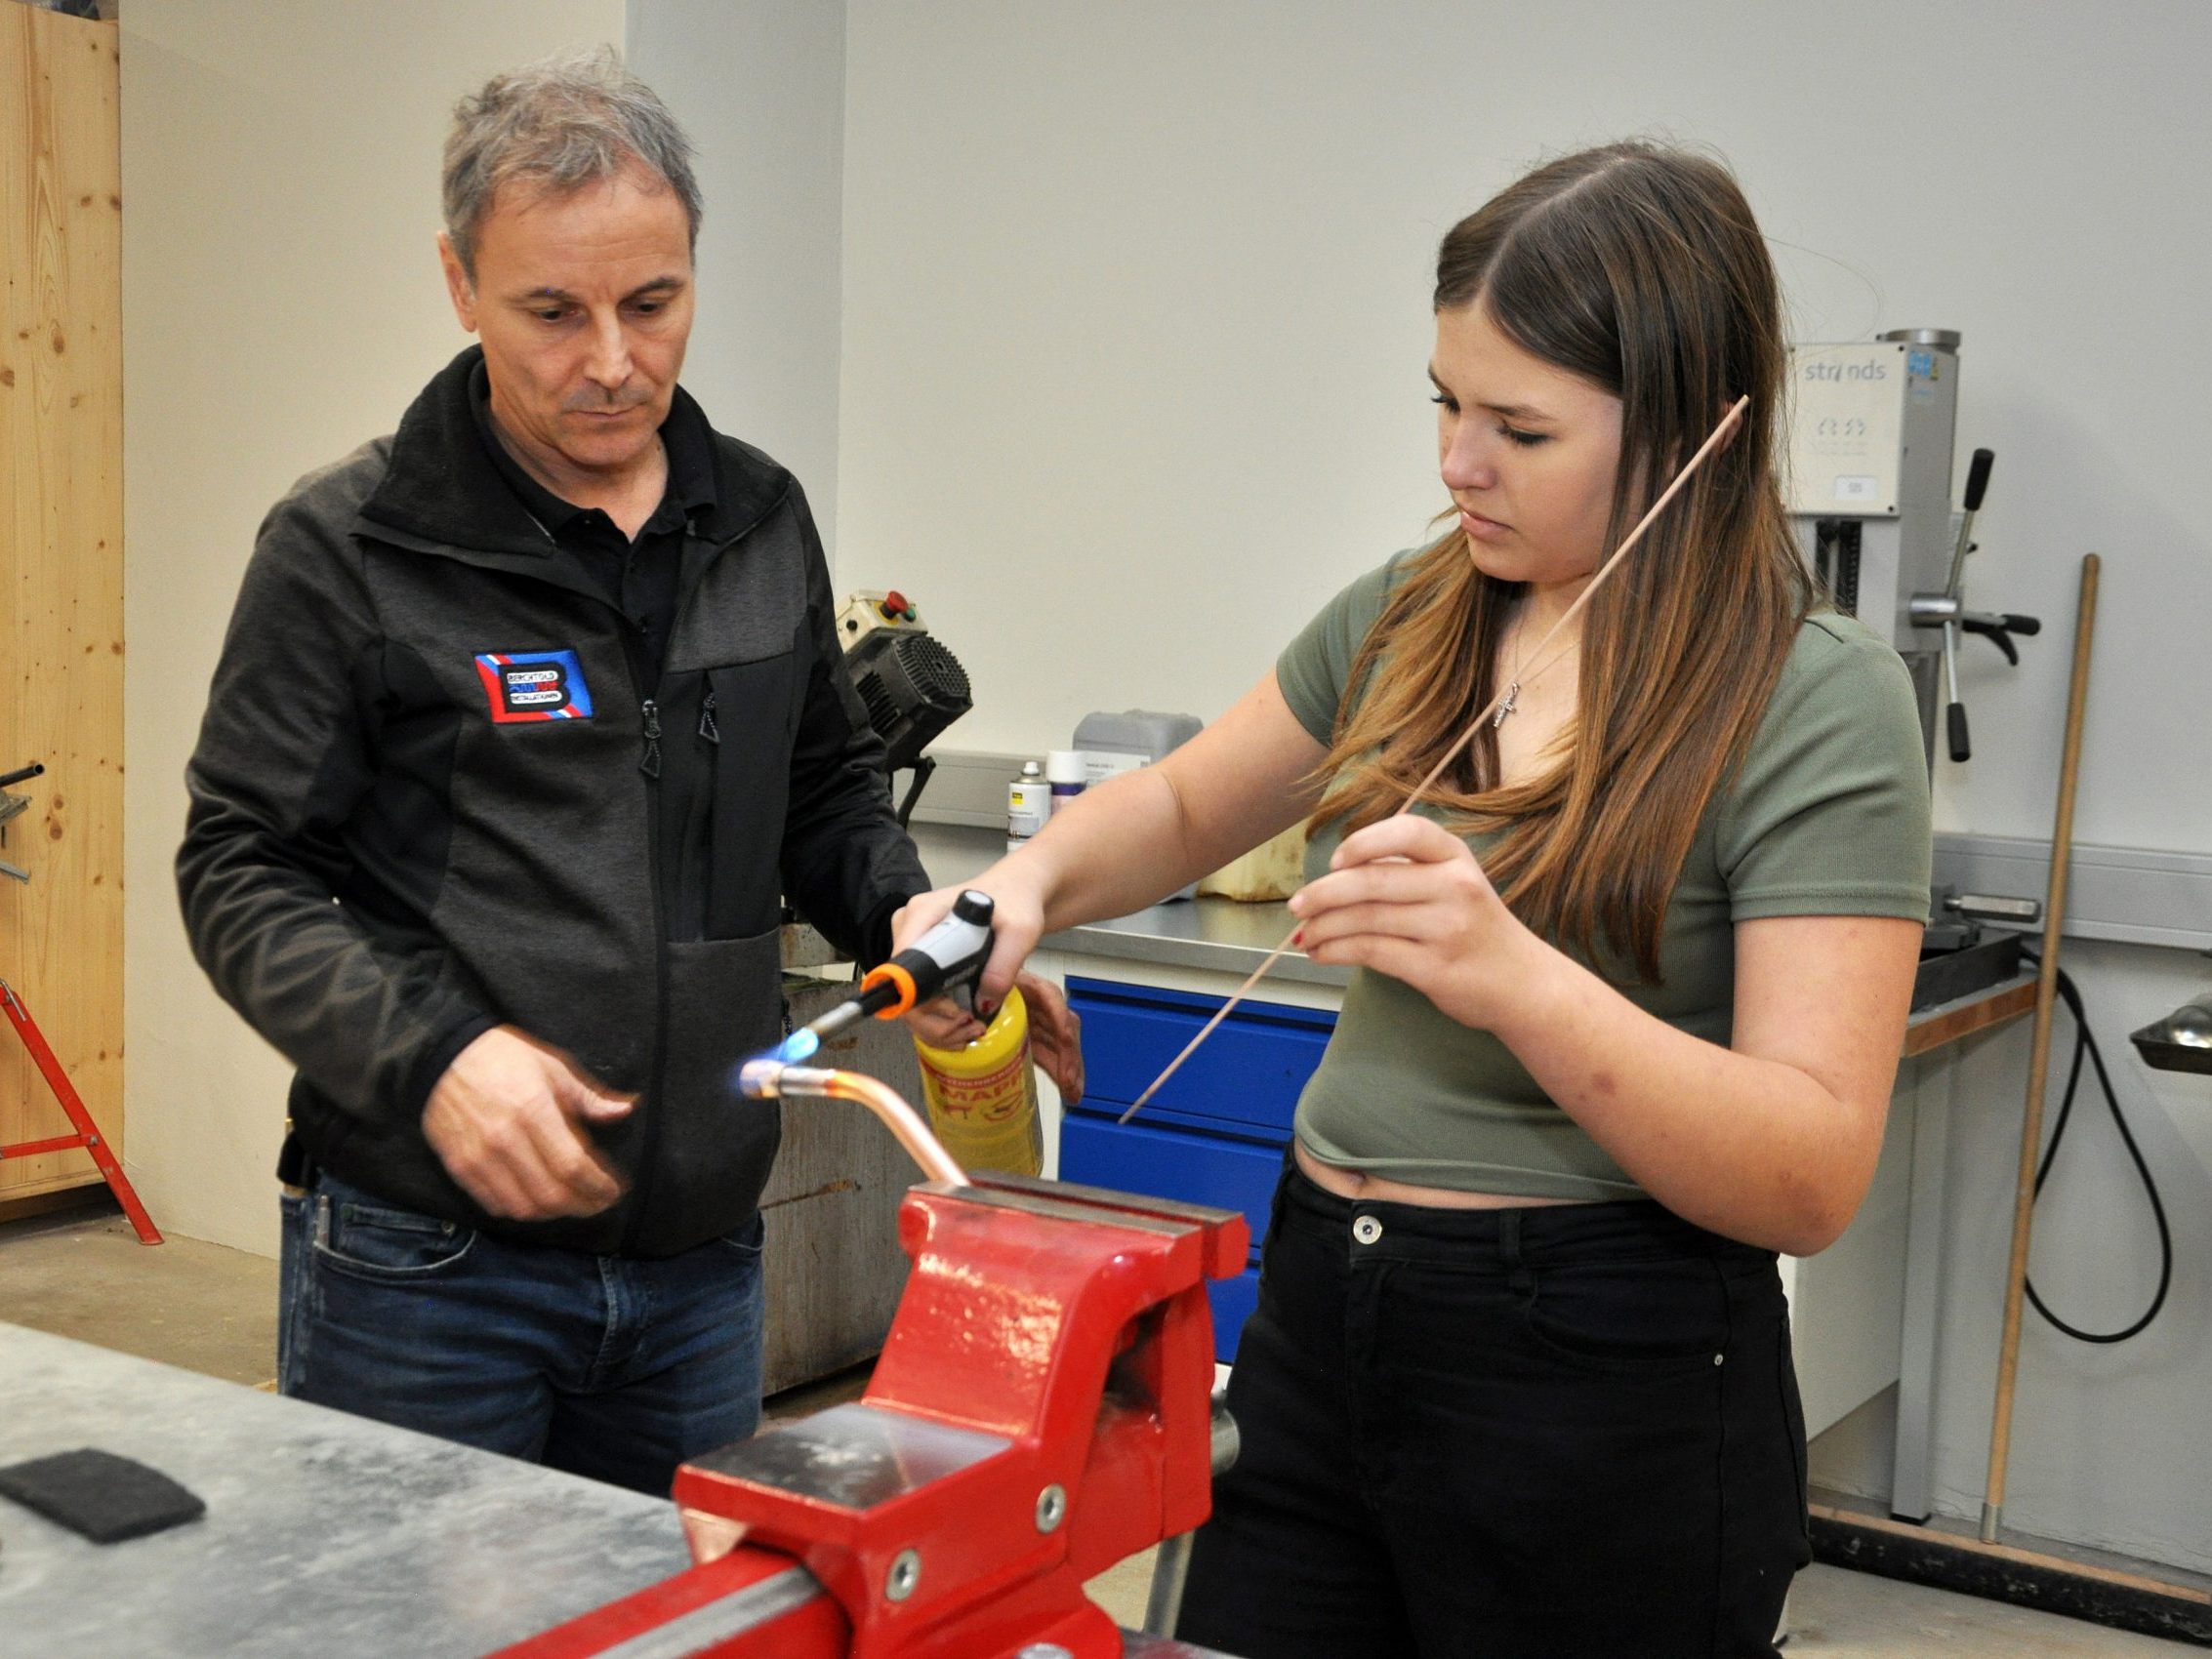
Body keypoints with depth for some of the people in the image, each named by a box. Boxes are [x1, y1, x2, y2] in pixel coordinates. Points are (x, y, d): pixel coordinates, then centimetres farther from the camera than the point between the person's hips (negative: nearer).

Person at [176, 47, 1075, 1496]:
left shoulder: (764, 523, 8)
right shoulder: (348, 548, -7)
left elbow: (827, 790, 19)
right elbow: (243, 878, -6)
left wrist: (901, 911, -1)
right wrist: (426, 1054, -21)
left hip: (704, 1255, 5)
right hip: (426, 1261, -4)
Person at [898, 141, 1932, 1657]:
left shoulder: (1818, 700, -14)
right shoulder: (1409, 618, 3)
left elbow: (1815, 1178, -20)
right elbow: (1185, 809, 18)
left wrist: (1515, 975, -34)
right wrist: (1027, 885, -4)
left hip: (1607, 1383, -5)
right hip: (1320, 1314, 5)